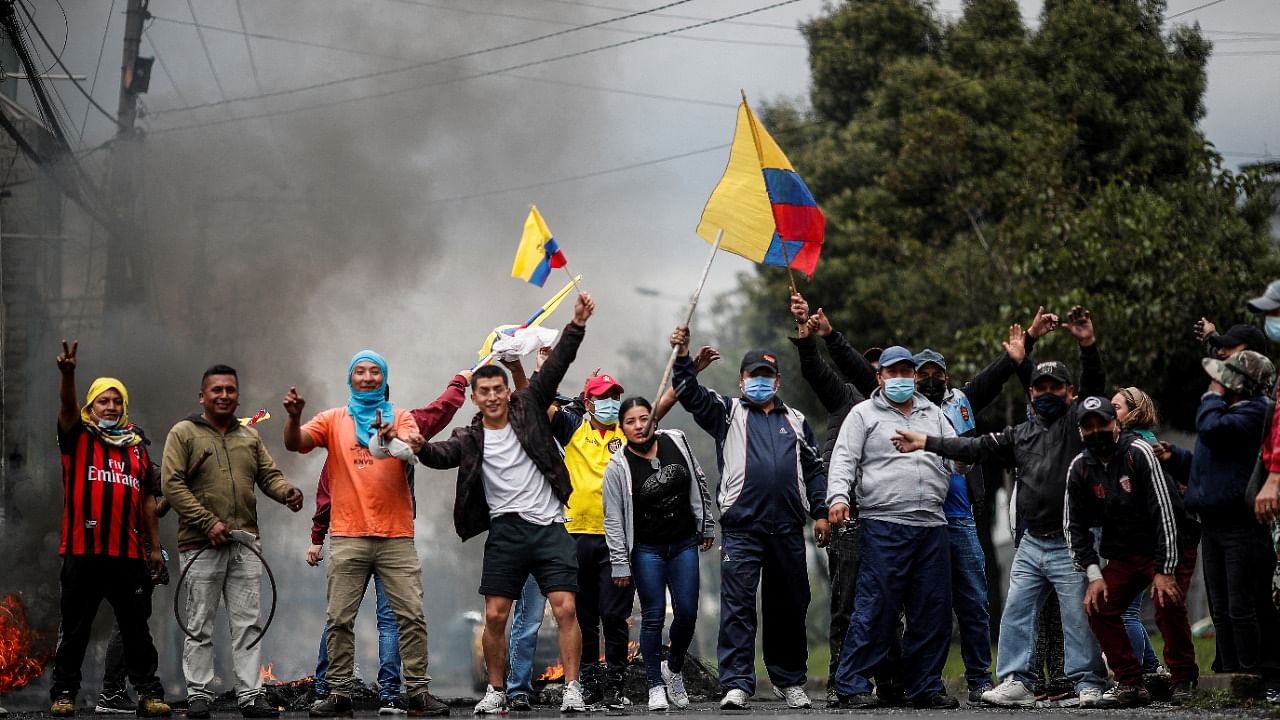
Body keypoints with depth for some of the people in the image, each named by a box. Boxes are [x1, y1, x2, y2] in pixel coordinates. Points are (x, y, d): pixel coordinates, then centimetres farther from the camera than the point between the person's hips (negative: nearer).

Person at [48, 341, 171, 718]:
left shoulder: (137, 445, 16)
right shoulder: (78, 438, 7)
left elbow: (147, 500, 17)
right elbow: (67, 408, -14)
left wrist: (155, 547, 13)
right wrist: (67, 375, -34)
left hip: (130, 554, 3)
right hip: (83, 551, -3)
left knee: (136, 627, 5)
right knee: (75, 628, 2)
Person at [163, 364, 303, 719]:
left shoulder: (249, 436, 16)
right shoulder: (184, 433, 0)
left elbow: (269, 474, 14)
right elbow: (172, 484, -8)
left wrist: (286, 491, -11)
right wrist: (208, 522, -15)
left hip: (246, 545, 4)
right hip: (201, 545, -4)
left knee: (248, 624, 2)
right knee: (199, 627, 1)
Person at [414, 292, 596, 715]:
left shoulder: (529, 410, 7)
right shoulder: (470, 440, 7)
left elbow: (554, 369, -2)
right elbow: (442, 456, -12)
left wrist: (577, 325, -12)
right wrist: (420, 447, -34)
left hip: (550, 526, -1)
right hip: (506, 531, 1)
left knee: (565, 608, -10)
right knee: (495, 616, 0)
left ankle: (572, 691, -6)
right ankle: (495, 692, 13)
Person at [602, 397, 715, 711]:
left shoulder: (676, 442, -3)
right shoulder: (618, 467, -12)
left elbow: (699, 483, 10)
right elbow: (613, 520, -10)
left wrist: (707, 525, 13)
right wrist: (620, 565, -11)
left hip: (684, 544, 3)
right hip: (647, 550, -3)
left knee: (687, 613, 0)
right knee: (653, 617, -4)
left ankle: (673, 668, 25)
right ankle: (656, 686, 5)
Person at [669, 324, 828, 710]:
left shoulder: (795, 421, 18)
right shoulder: (727, 413, 10)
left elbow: (814, 470, 19)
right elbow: (691, 396, -6)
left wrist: (820, 512, 9)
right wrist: (683, 359, -22)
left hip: (788, 530, 3)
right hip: (741, 529, -3)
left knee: (789, 608, 9)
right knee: (737, 606, -9)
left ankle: (791, 681, 19)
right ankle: (736, 685, -11)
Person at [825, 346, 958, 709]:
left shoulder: (933, 414, 21)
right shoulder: (864, 414, 8)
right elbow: (844, 459, -3)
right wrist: (839, 496, -17)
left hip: (932, 526, 5)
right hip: (883, 525, -5)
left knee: (933, 611, 5)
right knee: (874, 609, -8)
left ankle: (927, 686, 14)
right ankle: (852, 685, -3)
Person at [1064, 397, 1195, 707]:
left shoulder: (1138, 452, -19)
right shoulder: (1080, 468, -2)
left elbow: (1164, 510, -22)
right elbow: (1075, 525, 5)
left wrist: (1165, 570, -25)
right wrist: (1093, 574, -6)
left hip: (1169, 548, -6)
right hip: (1123, 554, 6)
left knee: (1168, 605, -26)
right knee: (1099, 607, -7)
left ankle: (1184, 680, -7)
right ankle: (1131, 684, 2)